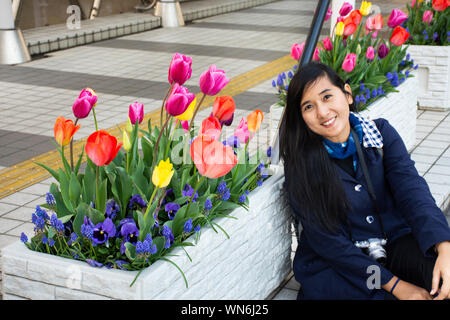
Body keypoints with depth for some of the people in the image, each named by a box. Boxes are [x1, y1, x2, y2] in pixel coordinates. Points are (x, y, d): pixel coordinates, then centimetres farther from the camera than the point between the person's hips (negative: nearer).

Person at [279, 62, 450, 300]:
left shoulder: (381, 133, -1)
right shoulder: (300, 165, -11)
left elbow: (412, 190, -14)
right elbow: (326, 241, -13)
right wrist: (394, 285, -19)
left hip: (394, 244, 3)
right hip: (332, 265, -3)